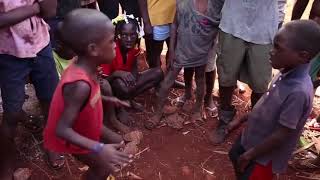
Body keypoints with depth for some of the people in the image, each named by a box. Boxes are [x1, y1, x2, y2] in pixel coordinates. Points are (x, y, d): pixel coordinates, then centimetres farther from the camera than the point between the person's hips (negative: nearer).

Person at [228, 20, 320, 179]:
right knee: (235, 156, 28)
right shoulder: (288, 72, -11)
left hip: (266, 154, -8)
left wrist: (250, 155, -16)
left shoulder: (299, 92, -36)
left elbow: (282, 135, -27)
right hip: (254, 135, 8)